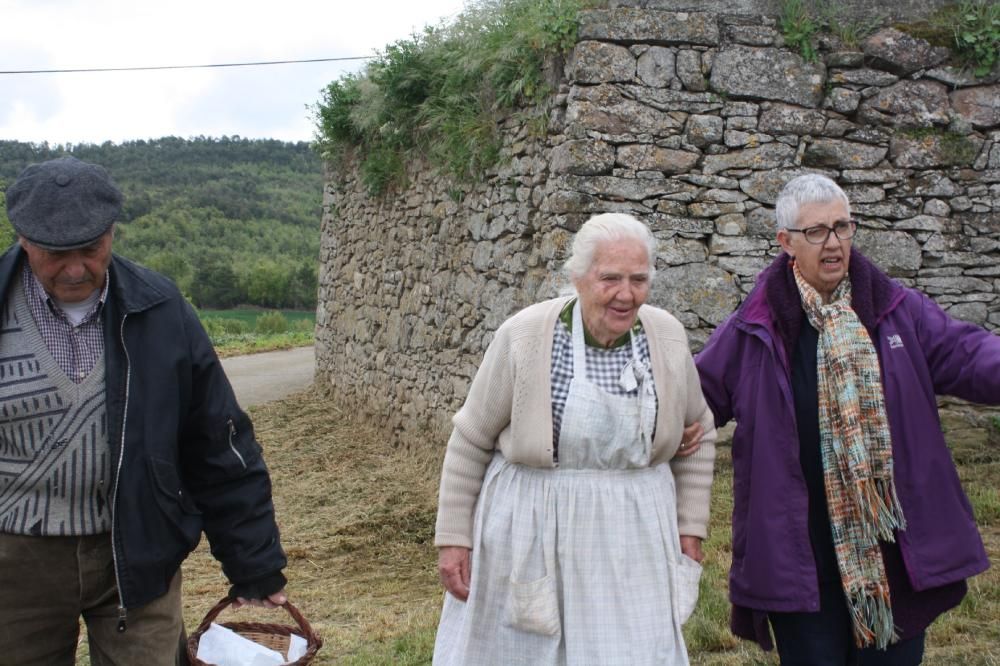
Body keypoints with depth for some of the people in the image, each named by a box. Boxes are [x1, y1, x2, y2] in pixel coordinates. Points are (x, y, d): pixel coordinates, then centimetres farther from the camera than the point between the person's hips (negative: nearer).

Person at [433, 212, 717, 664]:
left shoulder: (667, 337, -4)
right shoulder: (525, 336, -13)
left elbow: (697, 433, 11)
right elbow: (471, 441, -5)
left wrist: (690, 525, 7)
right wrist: (453, 537, -4)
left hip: (634, 538, 2)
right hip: (532, 535, -2)